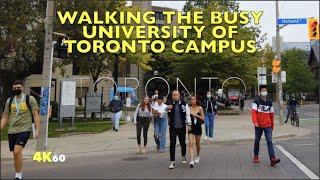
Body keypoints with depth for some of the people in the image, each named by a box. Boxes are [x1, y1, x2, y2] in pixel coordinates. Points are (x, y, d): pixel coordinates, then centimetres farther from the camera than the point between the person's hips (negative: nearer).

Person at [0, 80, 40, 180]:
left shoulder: (30, 99, -2)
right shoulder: (9, 101, 10)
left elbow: (36, 115, -2)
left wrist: (37, 130, -10)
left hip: (24, 129, -5)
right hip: (12, 130, 5)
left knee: (17, 151, -19)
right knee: (16, 154, 10)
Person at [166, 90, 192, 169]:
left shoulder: (184, 103, -2)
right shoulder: (169, 104, 0)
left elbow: (187, 114, 2)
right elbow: (167, 115, 8)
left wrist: (189, 124, -1)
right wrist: (168, 109, -13)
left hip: (182, 127, 0)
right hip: (172, 127, 0)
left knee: (182, 143, 13)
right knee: (172, 144, -3)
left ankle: (183, 156, 39)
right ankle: (172, 161, 4)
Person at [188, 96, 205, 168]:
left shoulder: (200, 108, -2)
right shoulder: (188, 108, -1)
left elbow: (203, 118, -2)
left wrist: (197, 115, -16)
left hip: (198, 127, 0)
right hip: (191, 127, 0)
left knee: (197, 143, 14)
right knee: (191, 144, -12)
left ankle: (198, 156, 39)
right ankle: (191, 160, -16)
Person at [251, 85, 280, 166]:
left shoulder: (269, 103, 8)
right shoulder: (256, 102, -2)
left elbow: (272, 114, 15)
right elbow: (253, 112, -11)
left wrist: (272, 125, 18)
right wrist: (255, 122, -24)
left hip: (268, 125, 2)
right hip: (258, 126, -1)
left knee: (269, 141, -9)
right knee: (257, 141, 11)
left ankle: (272, 159, -16)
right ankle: (256, 156, 28)